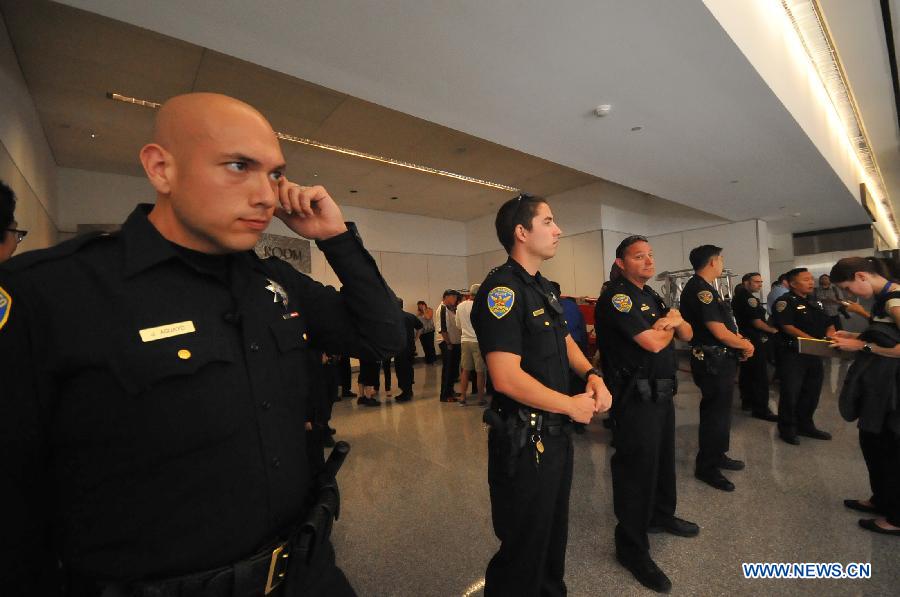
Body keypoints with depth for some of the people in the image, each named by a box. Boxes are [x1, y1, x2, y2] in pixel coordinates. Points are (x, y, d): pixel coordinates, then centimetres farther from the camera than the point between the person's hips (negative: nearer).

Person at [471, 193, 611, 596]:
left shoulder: (542, 287, 9)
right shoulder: (502, 289, -22)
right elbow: (506, 378, -28)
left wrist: (591, 374, 0)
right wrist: (571, 406, -16)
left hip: (557, 432, 10)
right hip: (525, 440, -9)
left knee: (554, 533, 28)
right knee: (524, 548, 12)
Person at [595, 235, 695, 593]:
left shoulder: (652, 296, 13)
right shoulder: (616, 296, -17)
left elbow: (687, 335, 14)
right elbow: (653, 343, -23)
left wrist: (674, 320, -8)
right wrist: (668, 326, -1)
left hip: (661, 391, 10)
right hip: (635, 397, -9)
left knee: (663, 458, 24)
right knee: (637, 468, 0)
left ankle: (661, 515, 47)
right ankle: (632, 548, 17)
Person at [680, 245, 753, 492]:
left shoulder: (703, 288, 13)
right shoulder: (701, 290, -20)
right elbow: (719, 333, -22)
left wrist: (739, 339, 3)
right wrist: (746, 345, -5)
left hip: (719, 359, 11)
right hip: (713, 361, -11)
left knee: (719, 409, 21)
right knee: (715, 412, 0)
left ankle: (718, 455, 37)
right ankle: (706, 467, 13)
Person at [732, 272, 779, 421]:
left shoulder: (738, 296, 13)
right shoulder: (749, 298, -17)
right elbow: (756, 322, -18)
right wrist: (773, 330, -5)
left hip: (744, 339, 10)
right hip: (754, 341, -10)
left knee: (747, 372, 16)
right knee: (760, 376, -6)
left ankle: (747, 401, 25)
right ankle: (761, 409, -4)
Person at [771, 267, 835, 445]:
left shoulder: (815, 302, 14)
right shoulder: (785, 302, -11)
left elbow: (828, 323, 17)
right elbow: (788, 327, -20)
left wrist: (830, 332, -5)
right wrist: (814, 341, -25)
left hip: (815, 354, 8)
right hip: (793, 354, -8)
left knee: (812, 391, 16)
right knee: (790, 392, 0)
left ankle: (805, 425, 32)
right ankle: (786, 429, 13)